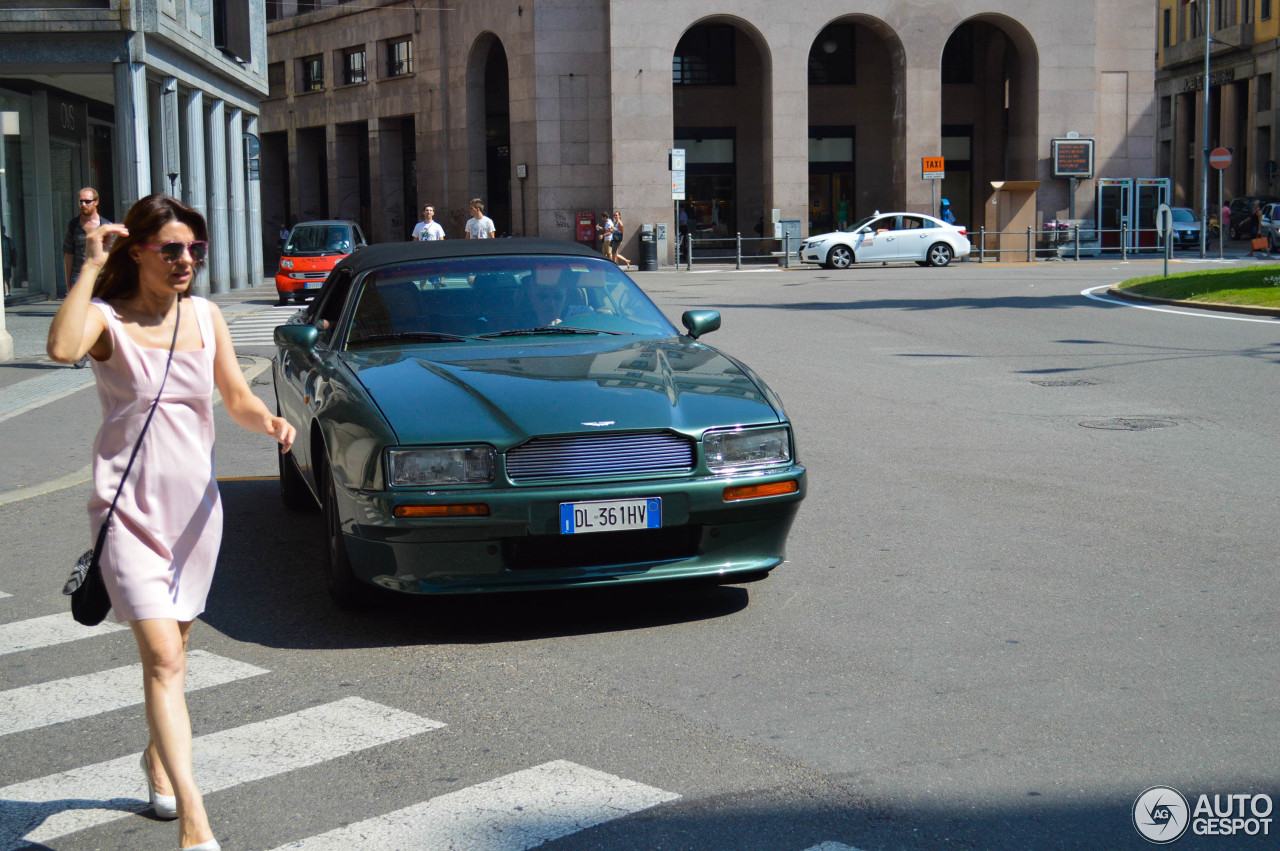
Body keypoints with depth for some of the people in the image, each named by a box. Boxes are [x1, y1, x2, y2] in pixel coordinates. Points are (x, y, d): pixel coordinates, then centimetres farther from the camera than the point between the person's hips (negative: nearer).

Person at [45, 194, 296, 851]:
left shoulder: (205, 316, 6)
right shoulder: (107, 319, -10)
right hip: (128, 509, -5)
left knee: (171, 650, 18)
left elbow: (237, 399, 9)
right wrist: (91, 267, -25)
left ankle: (158, 759, 43)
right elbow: (61, 348, -33)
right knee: (162, 657, -16)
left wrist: (268, 422, -13)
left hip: (195, 506, 5)